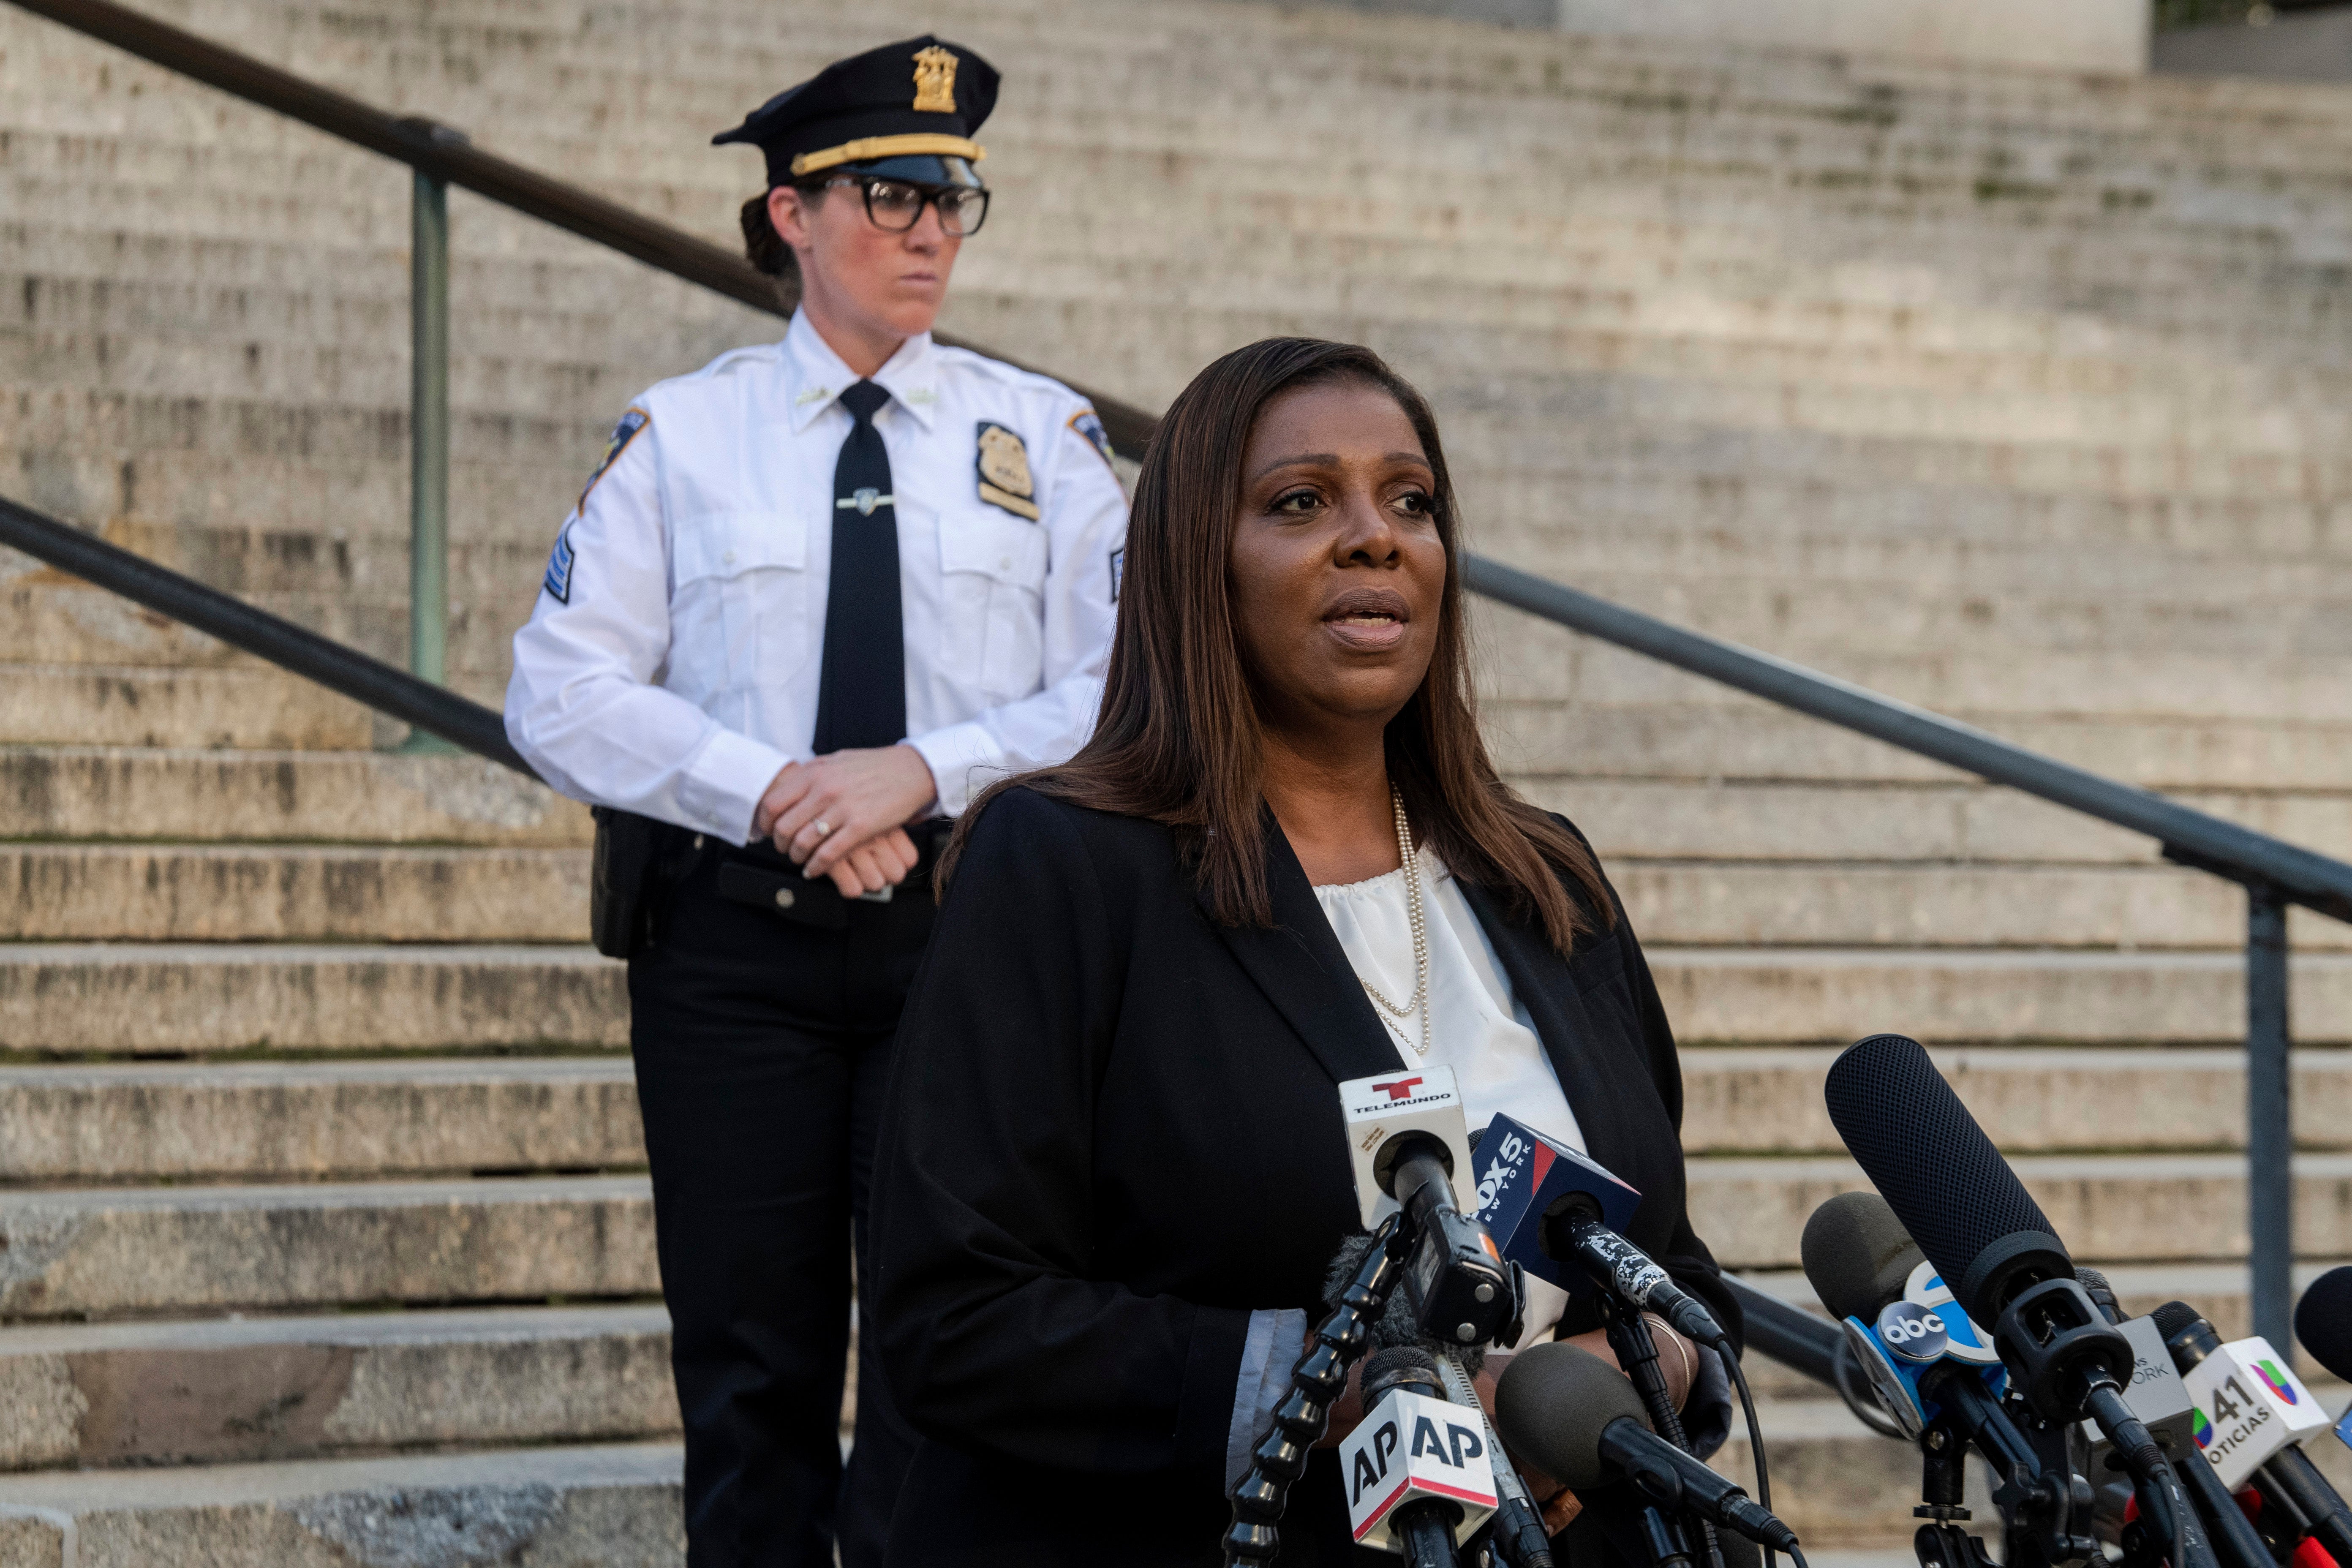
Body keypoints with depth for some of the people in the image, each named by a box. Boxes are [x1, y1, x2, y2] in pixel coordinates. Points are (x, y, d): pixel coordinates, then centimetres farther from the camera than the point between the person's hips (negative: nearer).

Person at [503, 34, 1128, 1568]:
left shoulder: (1043, 436, 8)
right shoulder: (681, 436, 6)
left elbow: (1125, 690, 0)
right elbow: (561, 691, -1)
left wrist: (924, 771, -15)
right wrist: (770, 796, -14)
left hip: (966, 928, 0)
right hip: (732, 937, 0)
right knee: (751, 1359, 4)